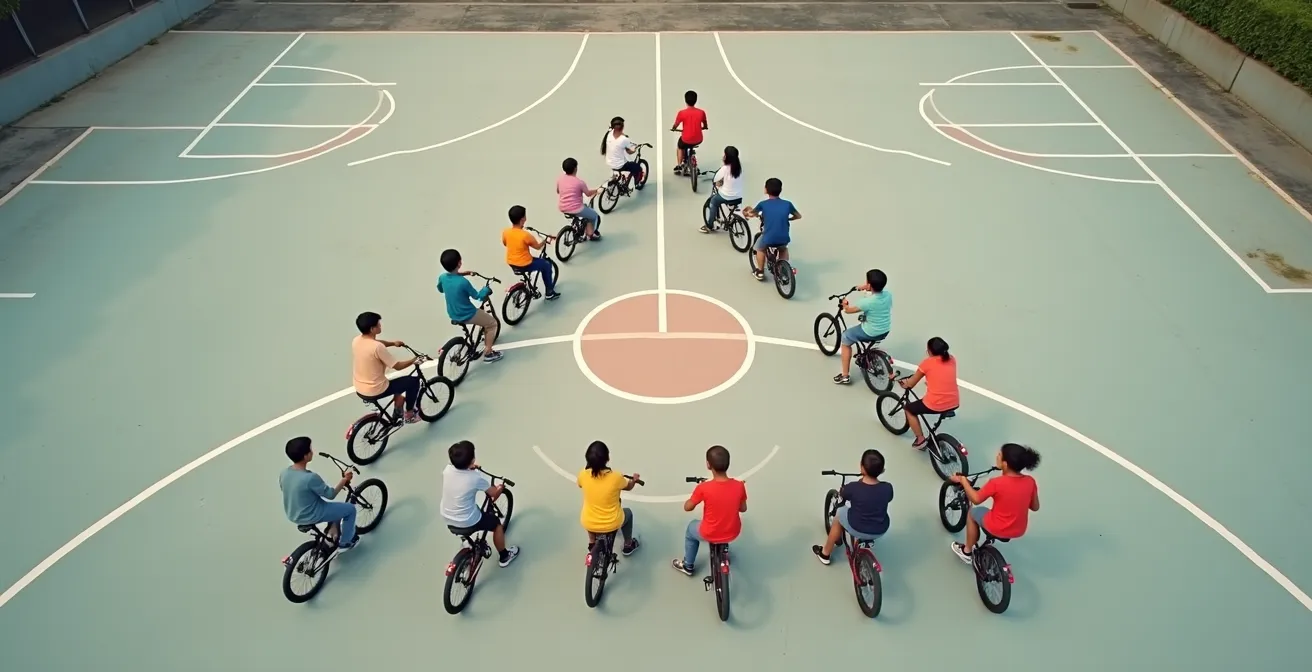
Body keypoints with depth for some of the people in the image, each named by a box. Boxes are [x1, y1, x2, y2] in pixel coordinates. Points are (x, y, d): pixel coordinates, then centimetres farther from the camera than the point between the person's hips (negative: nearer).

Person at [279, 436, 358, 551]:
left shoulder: (283, 473, -10)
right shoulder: (310, 477, -32)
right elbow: (331, 495, -19)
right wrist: (344, 479, -5)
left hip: (293, 516, 8)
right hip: (311, 516, -8)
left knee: (336, 507, 29)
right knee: (350, 509, 9)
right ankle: (345, 543, 22)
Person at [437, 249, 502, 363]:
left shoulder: (442, 277, -9)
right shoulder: (463, 282, -30)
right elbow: (477, 296, -16)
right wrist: (487, 289, 3)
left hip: (453, 315, 8)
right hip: (467, 315, -8)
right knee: (493, 323, 13)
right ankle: (488, 353, 14)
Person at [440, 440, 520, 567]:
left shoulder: (447, 469, -12)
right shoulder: (476, 477, -25)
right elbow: (494, 493, -9)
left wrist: (470, 468, 29)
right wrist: (501, 487, 13)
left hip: (447, 519, 6)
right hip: (467, 523, -6)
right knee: (497, 524, 19)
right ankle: (504, 557, 36)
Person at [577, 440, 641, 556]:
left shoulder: (583, 474, -17)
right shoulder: (616, 477, -24)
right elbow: (628, 487, -1)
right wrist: (634, 480, 15)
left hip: (588, 524, 2)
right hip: (611, 524, -2)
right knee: (627, 512, 31)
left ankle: (592, 543, 46)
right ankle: (628, 546, 45)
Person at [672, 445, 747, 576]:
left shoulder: (704, 488, -27)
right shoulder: (739, 485, -18)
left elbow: (687, 507, -10)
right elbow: (743, 508, 0)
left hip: (710, 535, -2)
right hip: (733, 533, 3)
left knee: (691, 527, 31)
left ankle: (688, 566, 45)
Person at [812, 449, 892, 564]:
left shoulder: (853, 488, -24)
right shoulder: (888, 488, -17)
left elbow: (841, 494, 0)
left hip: (858, 529, -3)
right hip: (881, 531, 3)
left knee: (839, 517, 28)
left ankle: (825, 554, 41)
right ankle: (867, 539, 52)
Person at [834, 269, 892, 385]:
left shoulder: (867, 301, -28)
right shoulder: (888, 294, -11)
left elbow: (848, 310, -11)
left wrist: (845, 304, 12)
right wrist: (864, 287, 21)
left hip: (870, 333, -7)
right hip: (885, 331, 7)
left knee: (846, 338, 16)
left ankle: (845, 376, 18)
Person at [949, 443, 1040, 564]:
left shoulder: (996, 483, -27)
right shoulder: (1030, 481, -13)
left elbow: (976, 499, -10)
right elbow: (1035, 507, 2)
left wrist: (963, 480, 2)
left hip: (997, 530, -5)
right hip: (1020, 531, 5)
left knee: (973, 512, 23)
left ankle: (967, 551, 34)